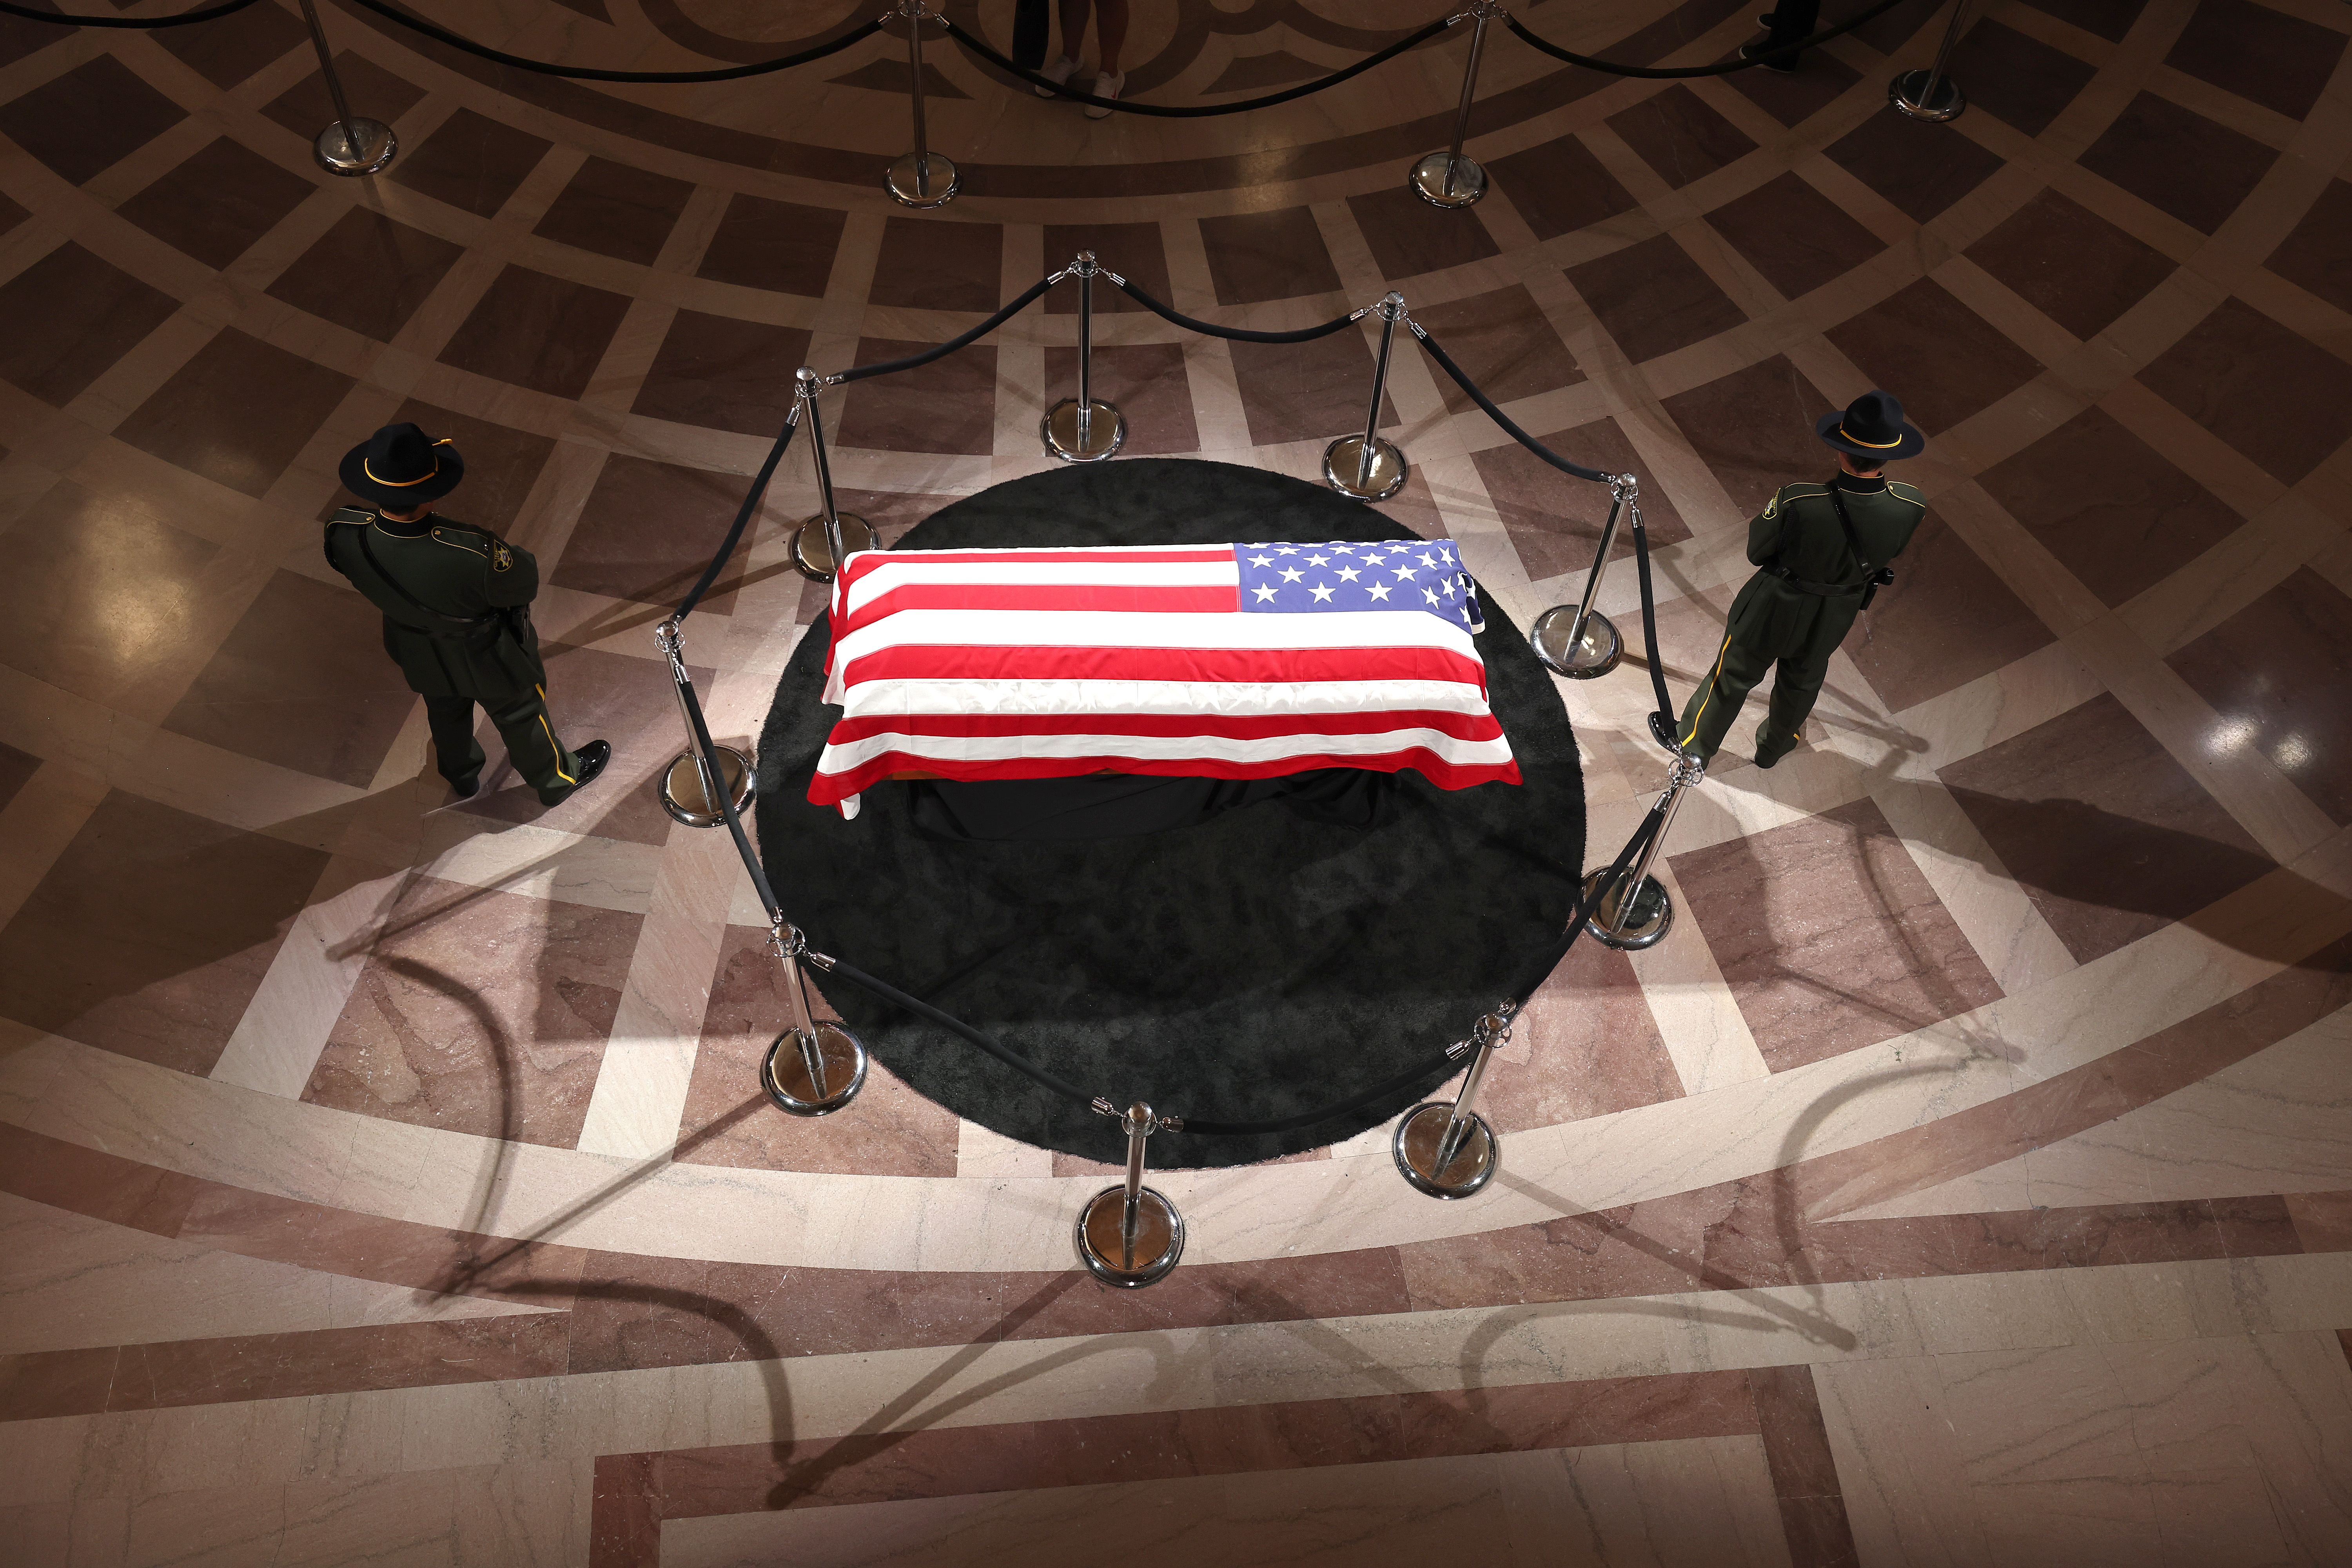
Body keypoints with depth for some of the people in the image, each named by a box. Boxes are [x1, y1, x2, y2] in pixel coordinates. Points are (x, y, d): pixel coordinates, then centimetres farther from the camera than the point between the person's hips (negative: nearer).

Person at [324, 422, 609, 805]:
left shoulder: (343, 534, -32)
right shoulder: (473, 556, -47)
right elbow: (526, 581, -26)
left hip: (417, 654, 5)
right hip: (486, 656, -4)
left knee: (446, 715, 36)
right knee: (520, 716, 27)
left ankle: (462, 778, 66)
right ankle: (557, 780, 57)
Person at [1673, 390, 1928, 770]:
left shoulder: (1797, 502, -38)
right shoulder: (1910, 508, -29)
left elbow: (1756, 551, -20)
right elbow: (1891, 553, -6)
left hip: (1777, 607, -3)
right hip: (1836, 618, 3)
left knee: (1734, 675, 23)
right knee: (1803, 681, 31)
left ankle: (1694, 744, 46)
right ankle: (1774, 747, 58)